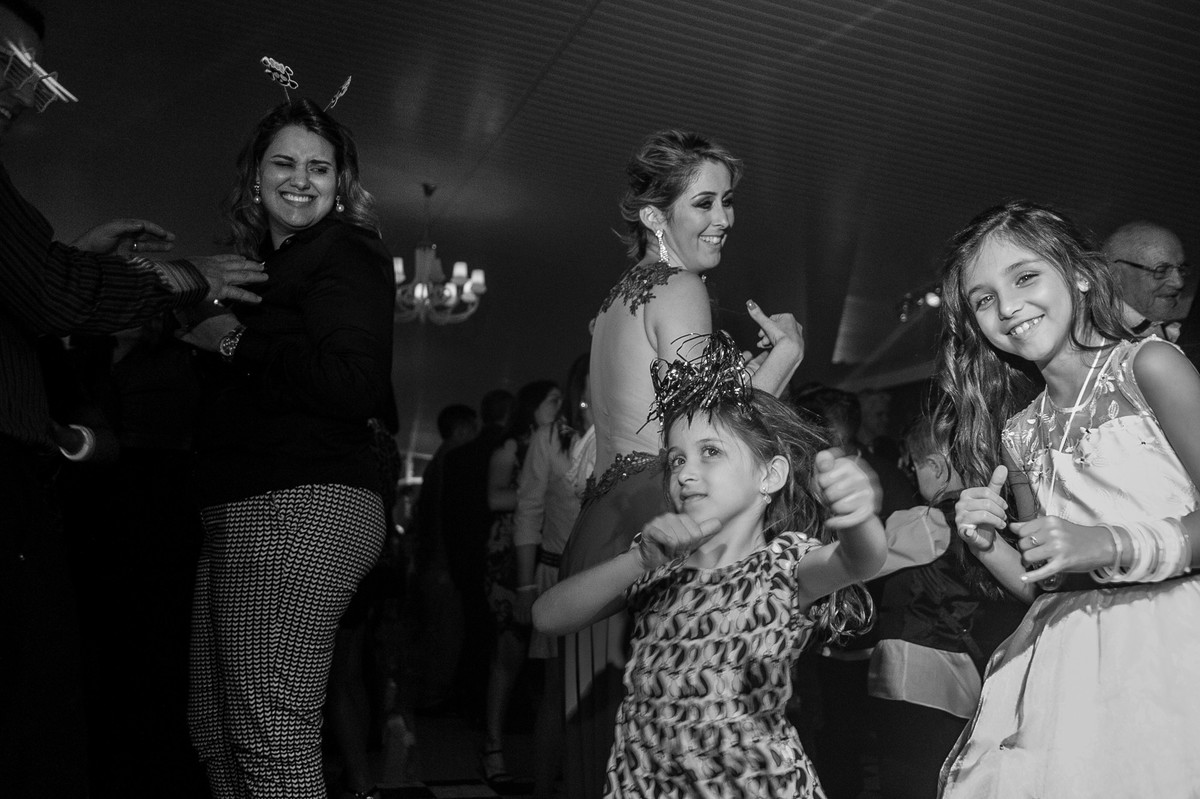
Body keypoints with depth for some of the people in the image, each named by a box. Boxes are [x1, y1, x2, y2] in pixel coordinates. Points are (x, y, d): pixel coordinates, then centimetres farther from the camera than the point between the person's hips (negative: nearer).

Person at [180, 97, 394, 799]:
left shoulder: (346, 255, -3)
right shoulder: (260, 268, 23)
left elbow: (357, 386, -19)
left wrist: (237, 341, -10)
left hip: (304, 504, -9)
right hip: (240, 506, 10)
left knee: (272, 741, -10)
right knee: (215, 730, 13)